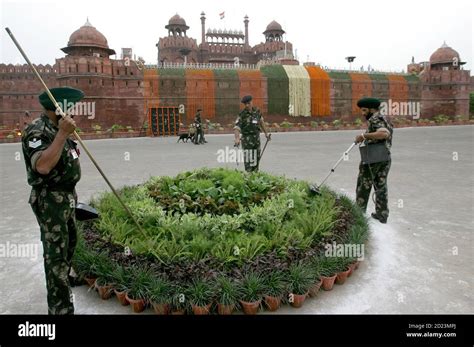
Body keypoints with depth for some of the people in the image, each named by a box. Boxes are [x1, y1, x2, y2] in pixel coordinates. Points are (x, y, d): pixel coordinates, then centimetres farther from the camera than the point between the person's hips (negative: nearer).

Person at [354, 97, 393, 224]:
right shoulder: (384, 119, 14)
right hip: (385, 158, 9)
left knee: (364, 187, 4)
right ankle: (382, 215, 17)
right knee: (381, 186, 13)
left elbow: (384, 134, -32)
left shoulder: (375, 120, -15)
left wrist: (364, 135, -29)